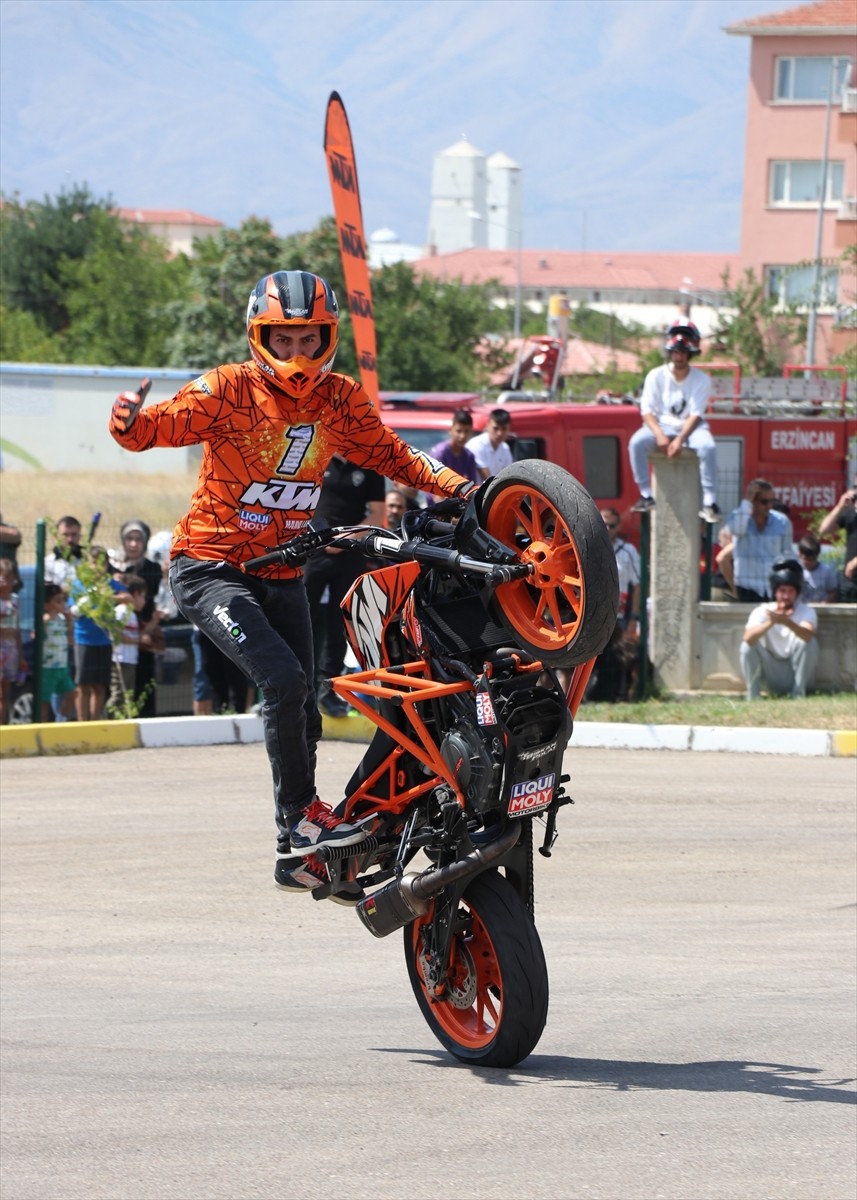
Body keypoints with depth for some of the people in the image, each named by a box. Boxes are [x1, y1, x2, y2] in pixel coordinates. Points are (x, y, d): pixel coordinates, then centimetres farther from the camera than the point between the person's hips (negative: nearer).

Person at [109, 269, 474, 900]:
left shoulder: (341, 399, 1)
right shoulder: (229, 389, -14)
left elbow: (389, 455, 12)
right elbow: (156, 428, -21)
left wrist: (456, 485, -2)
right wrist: (129, 422, -44)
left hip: (283, 575, 6)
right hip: (212, 567, -6)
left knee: (303, 712, 11)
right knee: (283, 679, -25)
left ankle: (299, 855, 25)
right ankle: (301, 813, -12)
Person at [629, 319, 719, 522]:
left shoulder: (701, 379, -5)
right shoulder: (656, 376, -3)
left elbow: (696, 414, -11)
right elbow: (647, 410, -6)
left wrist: (680, 439, -26)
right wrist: (659, 435, -24)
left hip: (690, 427, -1)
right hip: (662, 424, 1)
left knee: (708, 447, -33)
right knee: (637, 443, -29)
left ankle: (709, 502, -29)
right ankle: (646, 496, -20)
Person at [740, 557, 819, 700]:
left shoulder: (806, 612, -10)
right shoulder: (762, 612, -7)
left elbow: (808, 634, -35)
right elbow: (748, 637, -29)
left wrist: (787, 622, -55)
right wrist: (770, 622, -47)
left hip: (798, 672, -1)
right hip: (772, 677, 1)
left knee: (807, 641, -27)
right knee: (748, 645, -22)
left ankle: (799, 694, -21)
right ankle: (752, 697, -20)